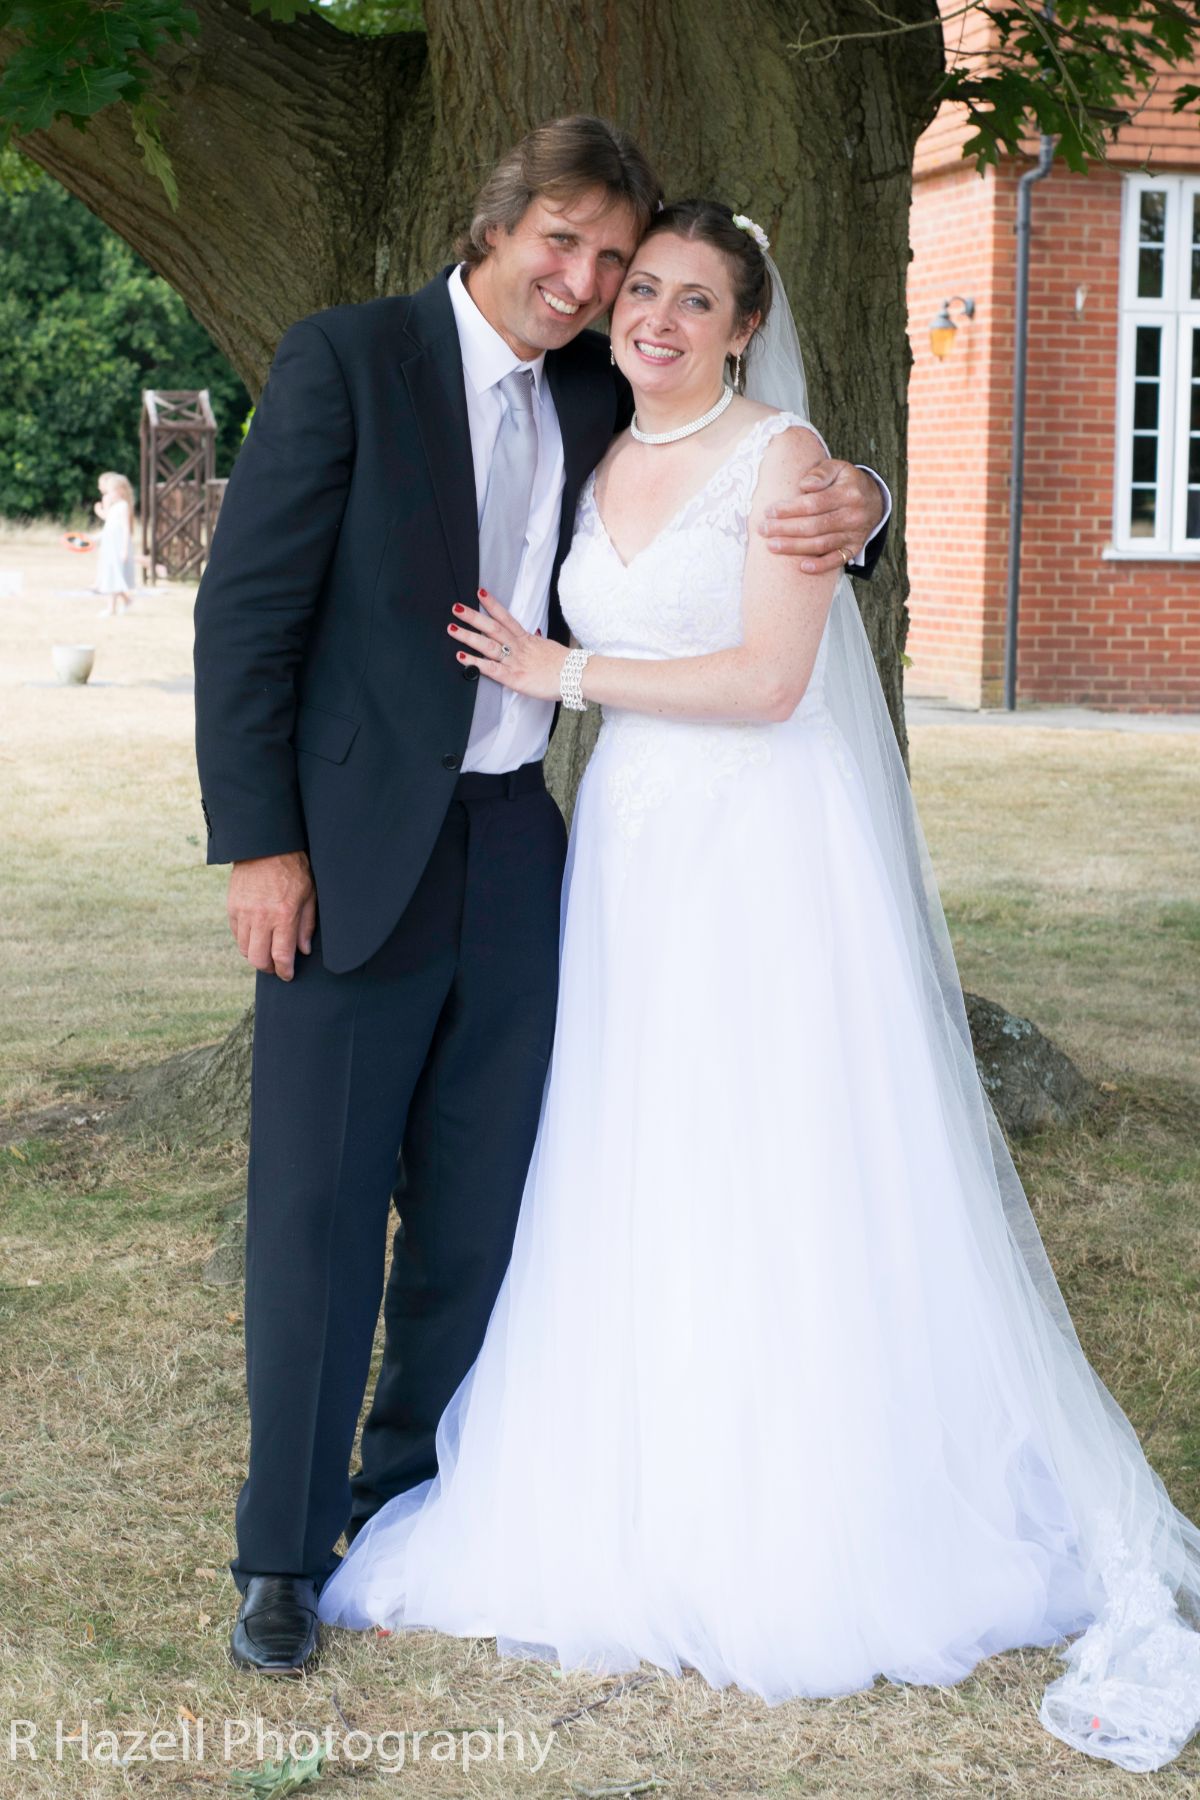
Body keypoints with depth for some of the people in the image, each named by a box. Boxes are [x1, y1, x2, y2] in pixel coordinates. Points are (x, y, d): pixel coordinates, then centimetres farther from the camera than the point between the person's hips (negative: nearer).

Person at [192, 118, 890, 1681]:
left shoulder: (602, 404, 8)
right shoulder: (346, 360, -7)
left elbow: (758, 507, 17)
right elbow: (247, 609, -8)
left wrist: (852, 507, -8)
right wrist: (259, 842, -12)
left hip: (518, 846, 5)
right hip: (355, 848, -5)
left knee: (475, 1201, 12)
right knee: (318, 1204, 1)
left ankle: (412, 1489, 30)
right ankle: (285, 1553, 14)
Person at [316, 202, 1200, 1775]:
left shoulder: (781, 456, -6)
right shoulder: (600, 472, 14)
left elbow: (768, 679, -14)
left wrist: (566, 673, -9)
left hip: (773, 862, -6)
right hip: (635, 865, 6)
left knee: (808, 1199, -5)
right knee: (635, 1200, 6)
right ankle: (654, 1522, 17)